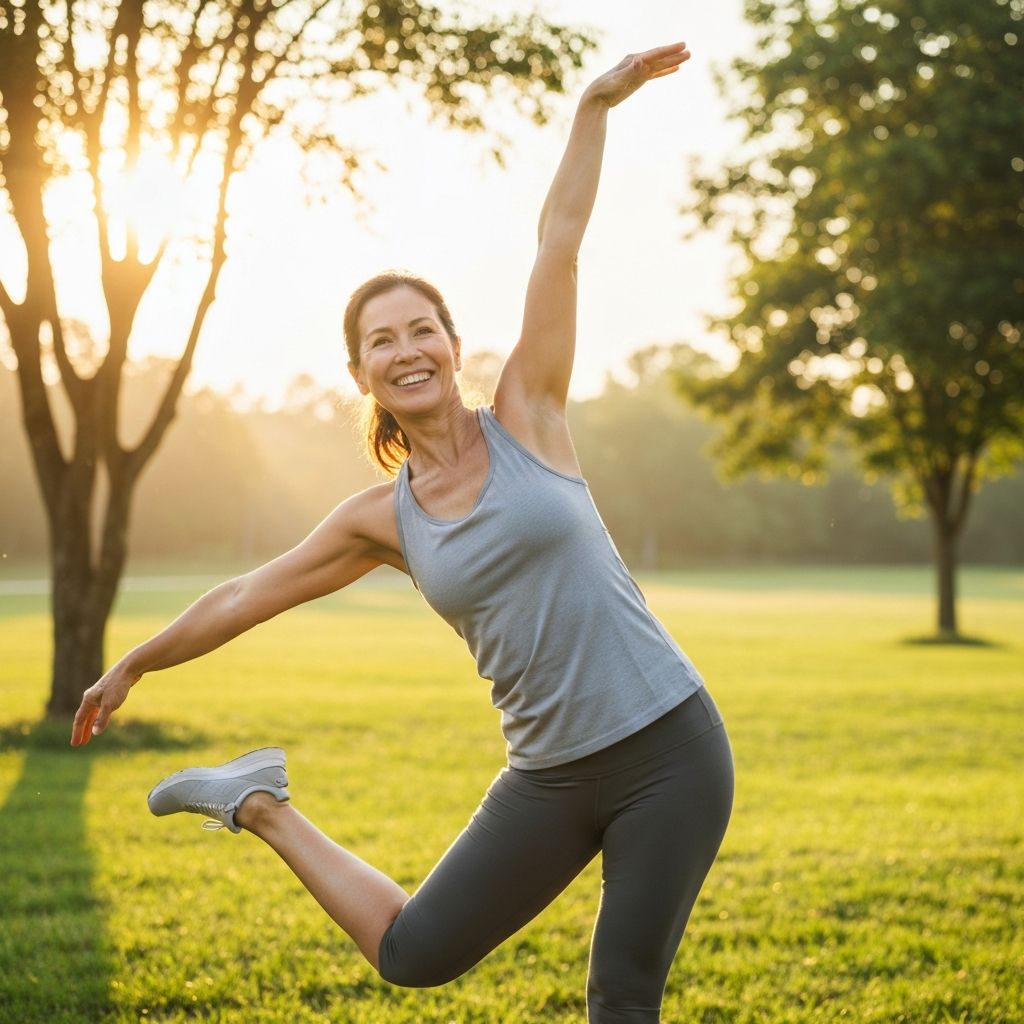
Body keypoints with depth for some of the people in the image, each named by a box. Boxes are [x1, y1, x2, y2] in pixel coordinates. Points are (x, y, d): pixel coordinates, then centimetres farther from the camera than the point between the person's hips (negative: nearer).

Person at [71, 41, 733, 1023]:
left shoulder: (526, 417, -2)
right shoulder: (381, 521, 4)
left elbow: (557, 242, -7)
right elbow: (247, 594, 15)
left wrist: (594, 105, -13)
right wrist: (131, 666, 25)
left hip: (667, 749, -2)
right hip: (551, 775, 2)